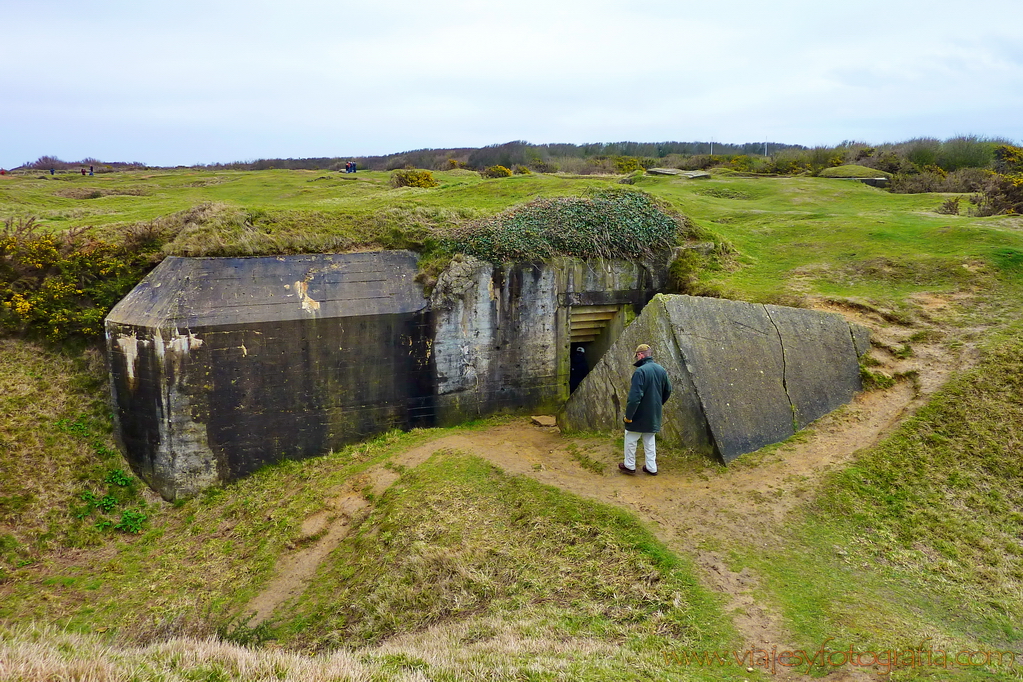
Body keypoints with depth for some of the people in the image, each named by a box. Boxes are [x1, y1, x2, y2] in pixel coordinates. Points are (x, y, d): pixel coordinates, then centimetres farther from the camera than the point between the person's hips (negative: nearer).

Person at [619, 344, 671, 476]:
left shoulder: (640, 371, -23)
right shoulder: (661, 370, 1)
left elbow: (635, 396, -25)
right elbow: (668, 391, 13)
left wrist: (628, 415, -17)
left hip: (639, 414, -6)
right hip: (654, 415, 7)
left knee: (630, 440, 12)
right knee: (650, 440, 19)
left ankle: (629, 466, 21)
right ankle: (651, 467, 23)